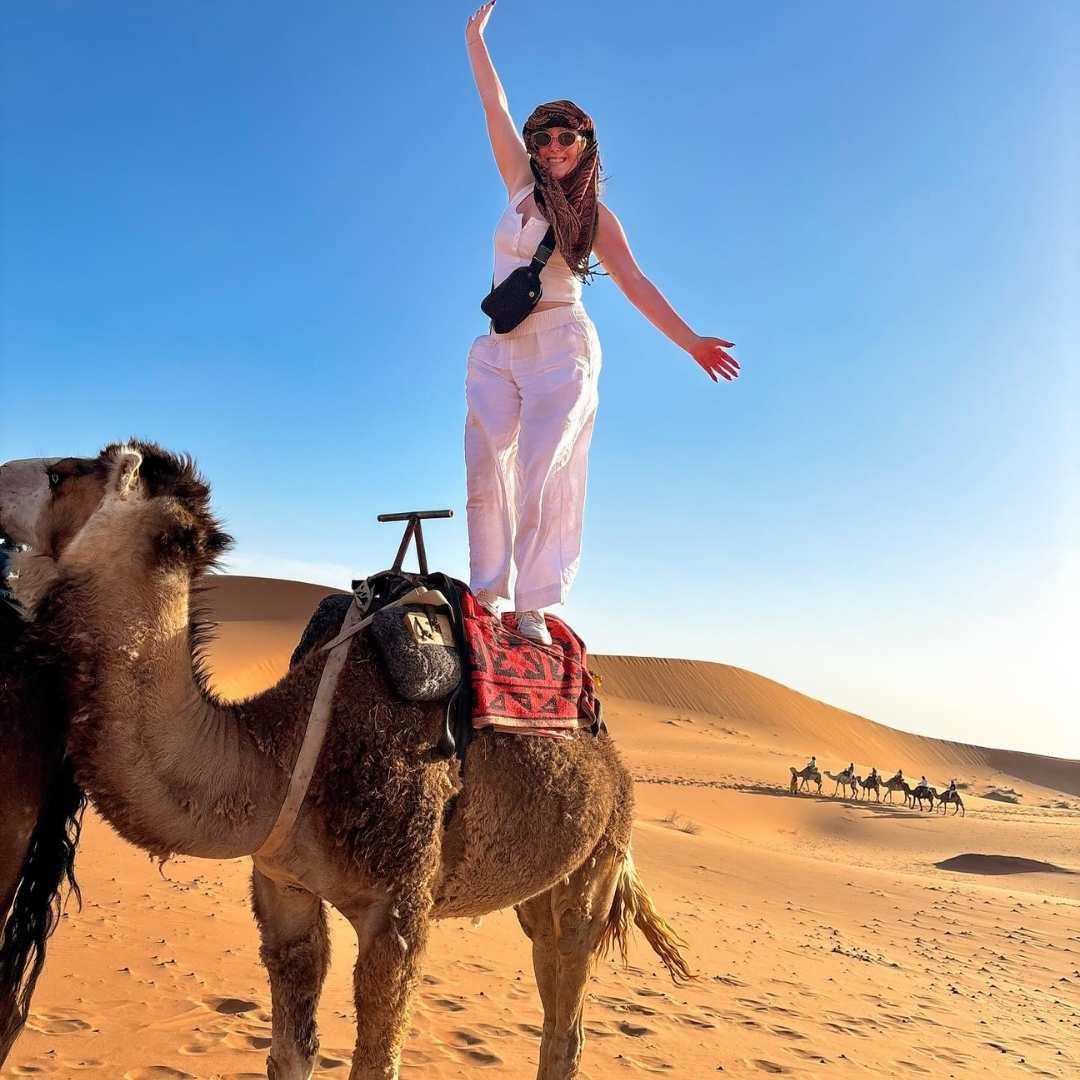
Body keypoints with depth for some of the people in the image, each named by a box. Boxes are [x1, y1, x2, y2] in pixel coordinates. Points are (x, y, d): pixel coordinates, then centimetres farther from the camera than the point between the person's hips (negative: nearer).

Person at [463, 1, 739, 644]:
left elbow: (635, 282, 2)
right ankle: (489, 593, -5)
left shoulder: (596, 217, 7)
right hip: (499, 348, 3)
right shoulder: (522, 185, 13)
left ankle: (533, 607, -13)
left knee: (543, 474, -12)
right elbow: (496, 107, 14)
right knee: (486, 468, -8)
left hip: (561, 346, -3)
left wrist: (691, 341, -5)